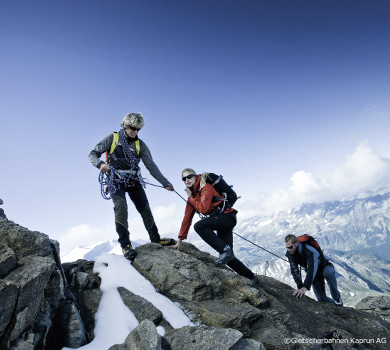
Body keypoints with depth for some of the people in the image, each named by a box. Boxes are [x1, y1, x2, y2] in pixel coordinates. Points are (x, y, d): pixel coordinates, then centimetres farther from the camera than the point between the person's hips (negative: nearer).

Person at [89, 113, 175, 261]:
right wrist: (100, 164, -22)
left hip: (133, 181, 3)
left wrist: (165, 182, -2)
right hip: (116, 181, -3)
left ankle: (156, 239, 13)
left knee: (145, 209, 1)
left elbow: (151, 166, 5)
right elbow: (93, 154, 2)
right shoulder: (112, 138, 1)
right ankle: (125, 244, -14)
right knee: (121, 208, -20)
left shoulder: (140, 144, 8)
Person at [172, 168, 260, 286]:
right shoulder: (192, 194, 14)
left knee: (199, 226, -29)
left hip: (227, 216, -8)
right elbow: (187, 218, 13)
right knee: (228, 257, 3)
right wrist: (180, 239, 10)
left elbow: (203, 208, -23)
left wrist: (191, 198, -7)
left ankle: (225, 250, -24)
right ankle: (252, 277, 19)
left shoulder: (206, 187, -9)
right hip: (219, 221, 8)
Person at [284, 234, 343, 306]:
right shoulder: (289, 254, -20)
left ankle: (337, 299, -16)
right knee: (322, 299, -4)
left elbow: (312, 270, -48)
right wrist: (300, 287, -33)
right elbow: (294, 270, -21)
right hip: (315, 275, 5)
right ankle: (336, 304, 30)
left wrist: (305, 288, -57)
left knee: (328, 272, -40)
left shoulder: (309, 251, -39)